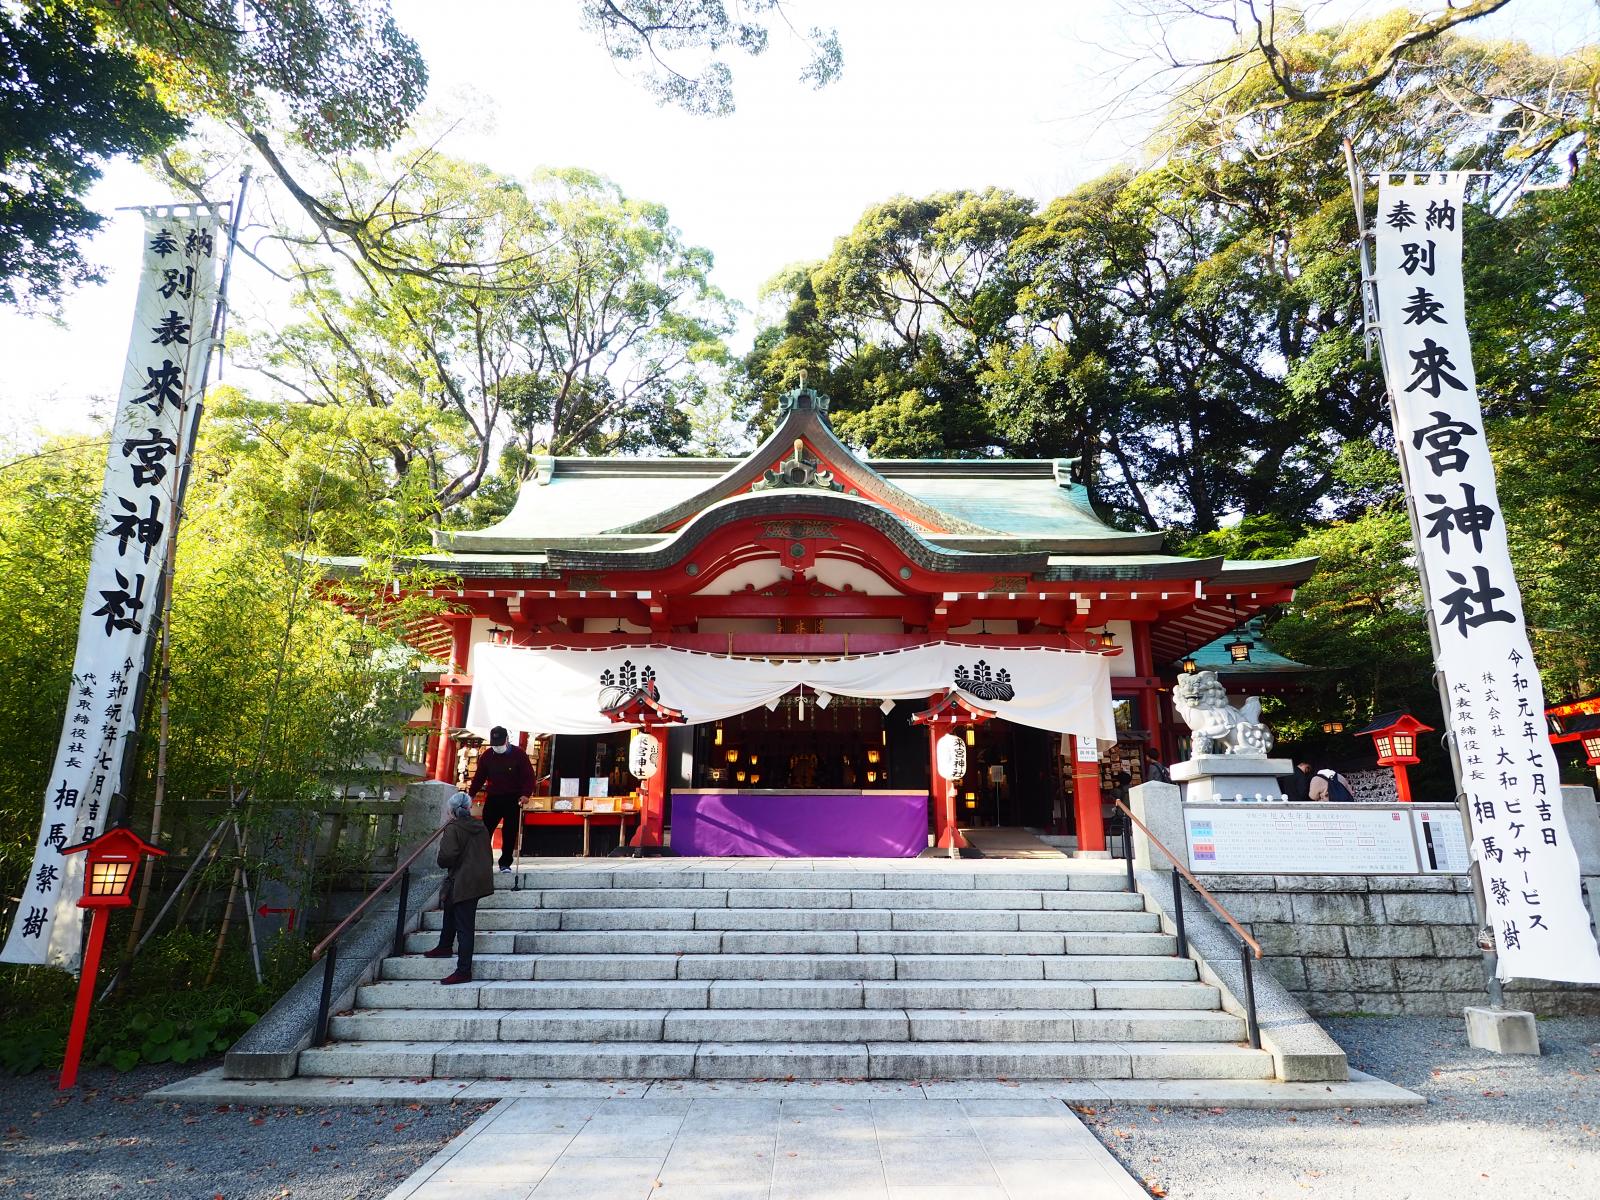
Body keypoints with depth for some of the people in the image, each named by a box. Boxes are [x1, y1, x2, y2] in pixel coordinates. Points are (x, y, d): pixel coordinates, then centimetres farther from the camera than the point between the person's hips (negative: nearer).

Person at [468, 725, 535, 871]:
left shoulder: (519, 754, -6)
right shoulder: (487, 755, 4)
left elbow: (529, 776, -8)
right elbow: (479, 777, 10)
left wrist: (526, 794, -21)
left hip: (513, 799, -2)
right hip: (493, 798, 3)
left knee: (510, 833, 1)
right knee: (485, 830, -1)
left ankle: (505, 863, 10)